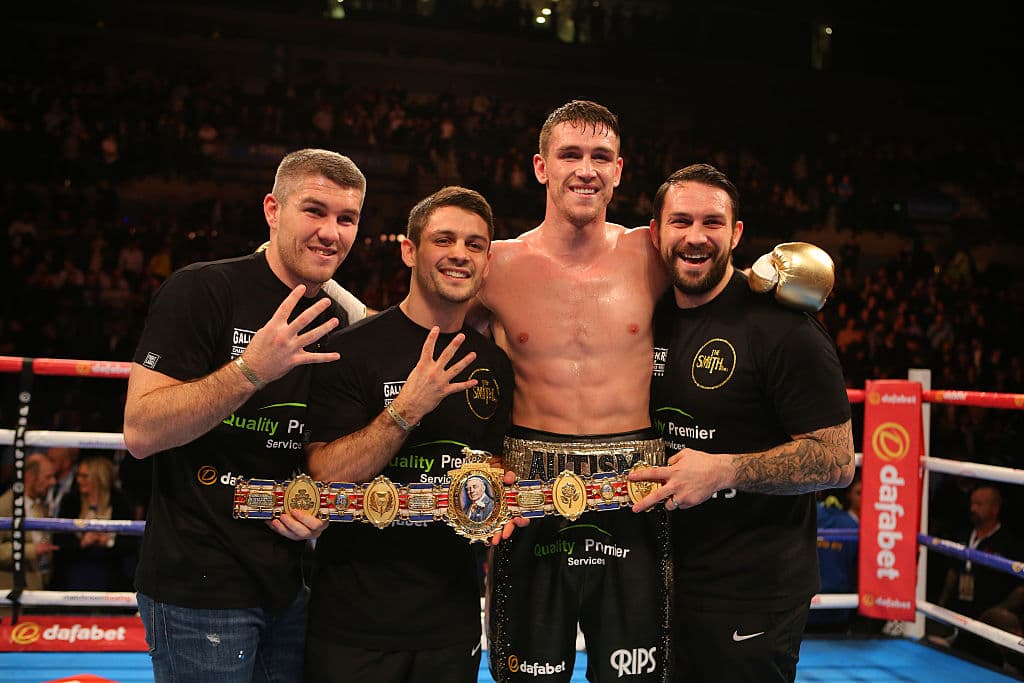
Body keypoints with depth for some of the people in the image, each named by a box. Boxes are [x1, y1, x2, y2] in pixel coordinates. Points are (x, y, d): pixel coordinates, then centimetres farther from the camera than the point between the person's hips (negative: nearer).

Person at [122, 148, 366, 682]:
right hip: (199, 584, -6)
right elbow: (141, 433, -19)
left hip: (287, 581, 7)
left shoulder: (337, 326, 9)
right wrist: (252, 369, -28)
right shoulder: (201, 292, -12)